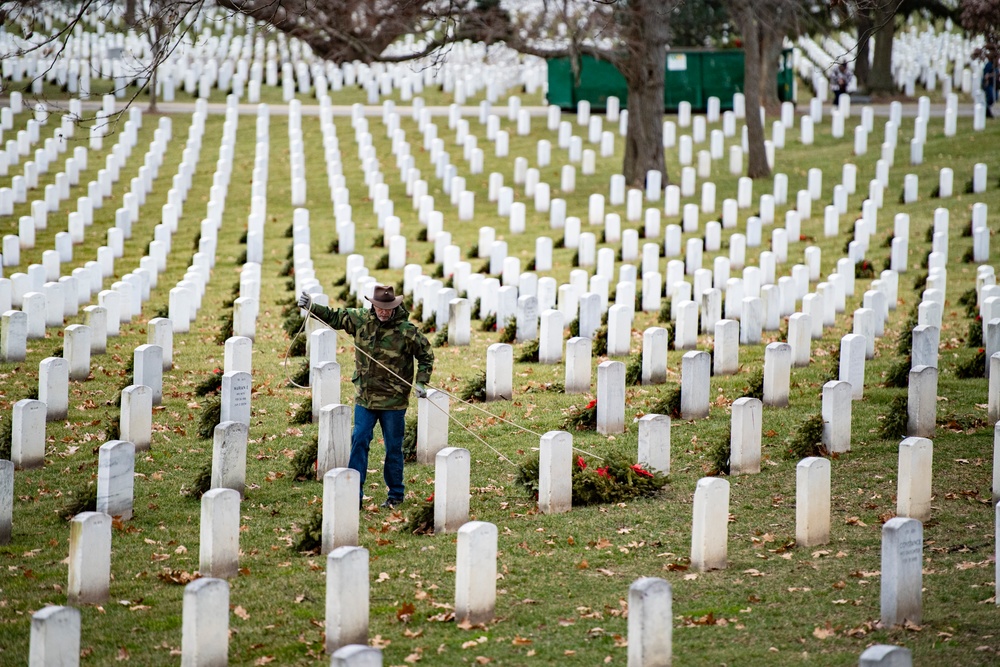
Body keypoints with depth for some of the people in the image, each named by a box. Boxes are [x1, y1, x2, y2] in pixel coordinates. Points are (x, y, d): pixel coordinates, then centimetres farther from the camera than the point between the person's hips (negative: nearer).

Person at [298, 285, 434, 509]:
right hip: (364, 398, 4)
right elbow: (334, 317, 11)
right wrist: (311, 307, 0)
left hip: (393, 400, -4)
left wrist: (421, 382, -10)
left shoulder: (406, 331, -12)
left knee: (393, 448, 6)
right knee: (359, 441, 1)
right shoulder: (361, 319, -2)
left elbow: (426, 355, -1)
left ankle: (396, 494, 19)